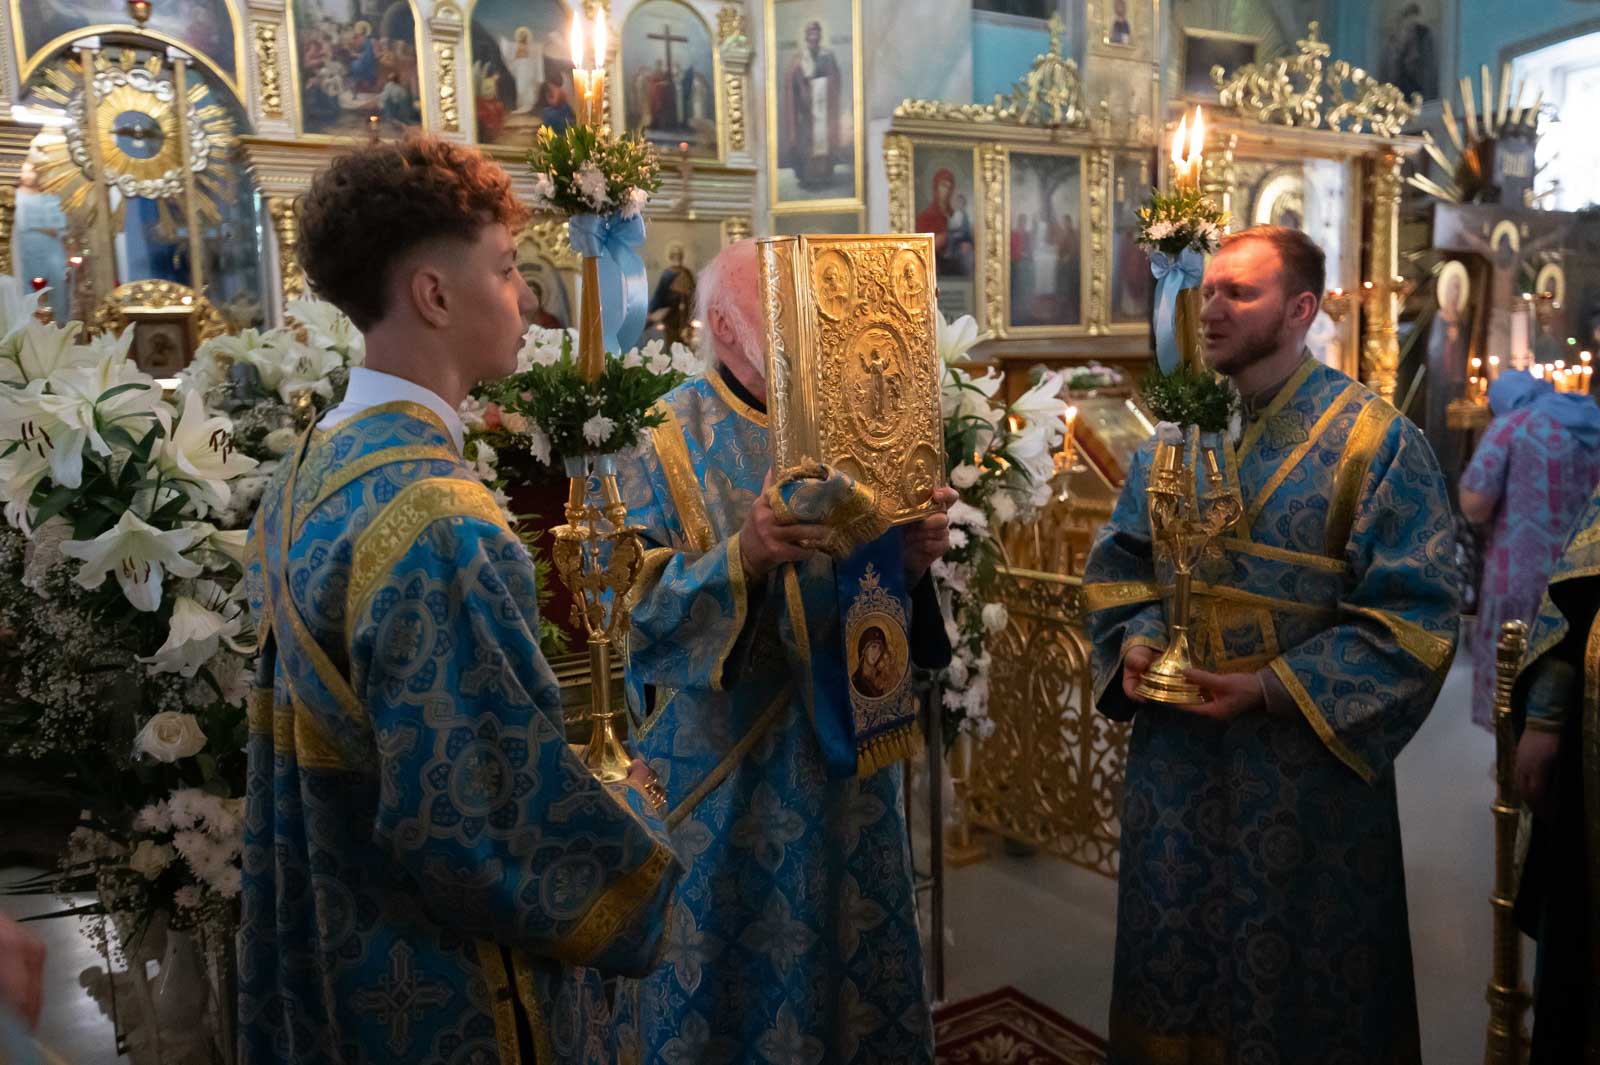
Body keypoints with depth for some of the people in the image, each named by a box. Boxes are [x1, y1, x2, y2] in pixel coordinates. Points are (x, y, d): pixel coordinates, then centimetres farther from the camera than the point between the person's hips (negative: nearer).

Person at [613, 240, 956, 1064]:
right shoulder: (668, 439, -7)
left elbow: (885, 590, 5)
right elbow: (640, 603, -16)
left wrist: (914, 558, -17)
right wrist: (743, 556, -31)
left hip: (844, 756, 4)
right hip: (722, 770, -4)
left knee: (849, 959, 17)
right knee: (726, 982, 10)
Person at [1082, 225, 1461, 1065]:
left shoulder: (1374, 442, -11)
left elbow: (1414, 615, -14)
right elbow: (1119, 558, 11)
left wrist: (1272, 689, -20)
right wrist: (1136, 640, -8)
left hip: (1304, 762, -4)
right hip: (1174, 751, 4)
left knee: (1297, 985, 14)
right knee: (1174, 961, 19)